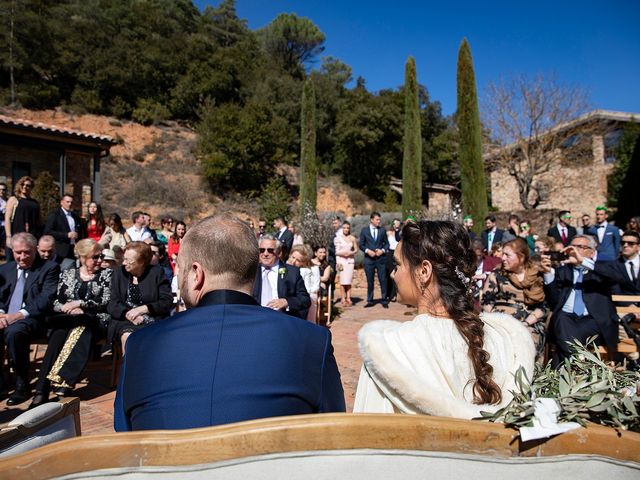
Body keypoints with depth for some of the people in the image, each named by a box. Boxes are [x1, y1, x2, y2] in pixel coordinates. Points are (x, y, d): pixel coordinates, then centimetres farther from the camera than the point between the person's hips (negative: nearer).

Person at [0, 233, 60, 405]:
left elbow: (46, 299, -9)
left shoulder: (49, 268, 2)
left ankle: (22, 386, -17)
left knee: (14, 332, -35)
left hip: (32, 319, -5)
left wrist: (20, 314, -20)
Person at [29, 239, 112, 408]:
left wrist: (79, 303, -9)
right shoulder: (67, 274, 18)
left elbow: (106, 303, 0)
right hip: (67, 320, 2)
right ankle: (42, 389, -37)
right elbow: (55, 302, 12)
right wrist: (68, 309, -9)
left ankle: (64, 382, -39)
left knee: (80, 332, -36)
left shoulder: (106, 274, 10)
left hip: (94, 320, -2)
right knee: (58, 336, -31)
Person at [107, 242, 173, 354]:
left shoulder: (157, 272, 3)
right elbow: (112, 304, 4)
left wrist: (142, 309, -13)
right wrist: (128, 314, -15)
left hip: (153, 319, -1)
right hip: (125, 320, 2)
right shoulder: (119, 273, 10)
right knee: (127, 337, -30)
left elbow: (167, 301, -3)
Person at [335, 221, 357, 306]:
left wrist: (351, 253, -6)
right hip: (341, 260, -2)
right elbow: (336, 251, 2)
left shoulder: (352, 238, 6)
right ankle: (343, 299, -3)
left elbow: (356, 249, 12)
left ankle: (348, 298, 3)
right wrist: (342, 253, -14)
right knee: (342, 281, -6)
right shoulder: (338, 238, 1)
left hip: (350, 260, 2)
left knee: (349, 280, 0)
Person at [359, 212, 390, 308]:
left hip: (381, 258, 1)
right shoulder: (364, 230, 5)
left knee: (383, 280, 0)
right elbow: (361, 245, 4)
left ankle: (384, 300, 10)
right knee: (370, 281, 6)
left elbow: (387, 243, 10)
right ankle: (370, 301, 15)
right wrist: (368, 251, -12)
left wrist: (382, 250, -8)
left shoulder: (382, 231, 8)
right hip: (369, 259, 0)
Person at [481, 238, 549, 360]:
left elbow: (543, 306, 5)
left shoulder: (536, 277, 9)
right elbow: (486, 302, 2)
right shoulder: (496, 276, 8)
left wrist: (525, 323, -9)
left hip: (530, 325, 1)